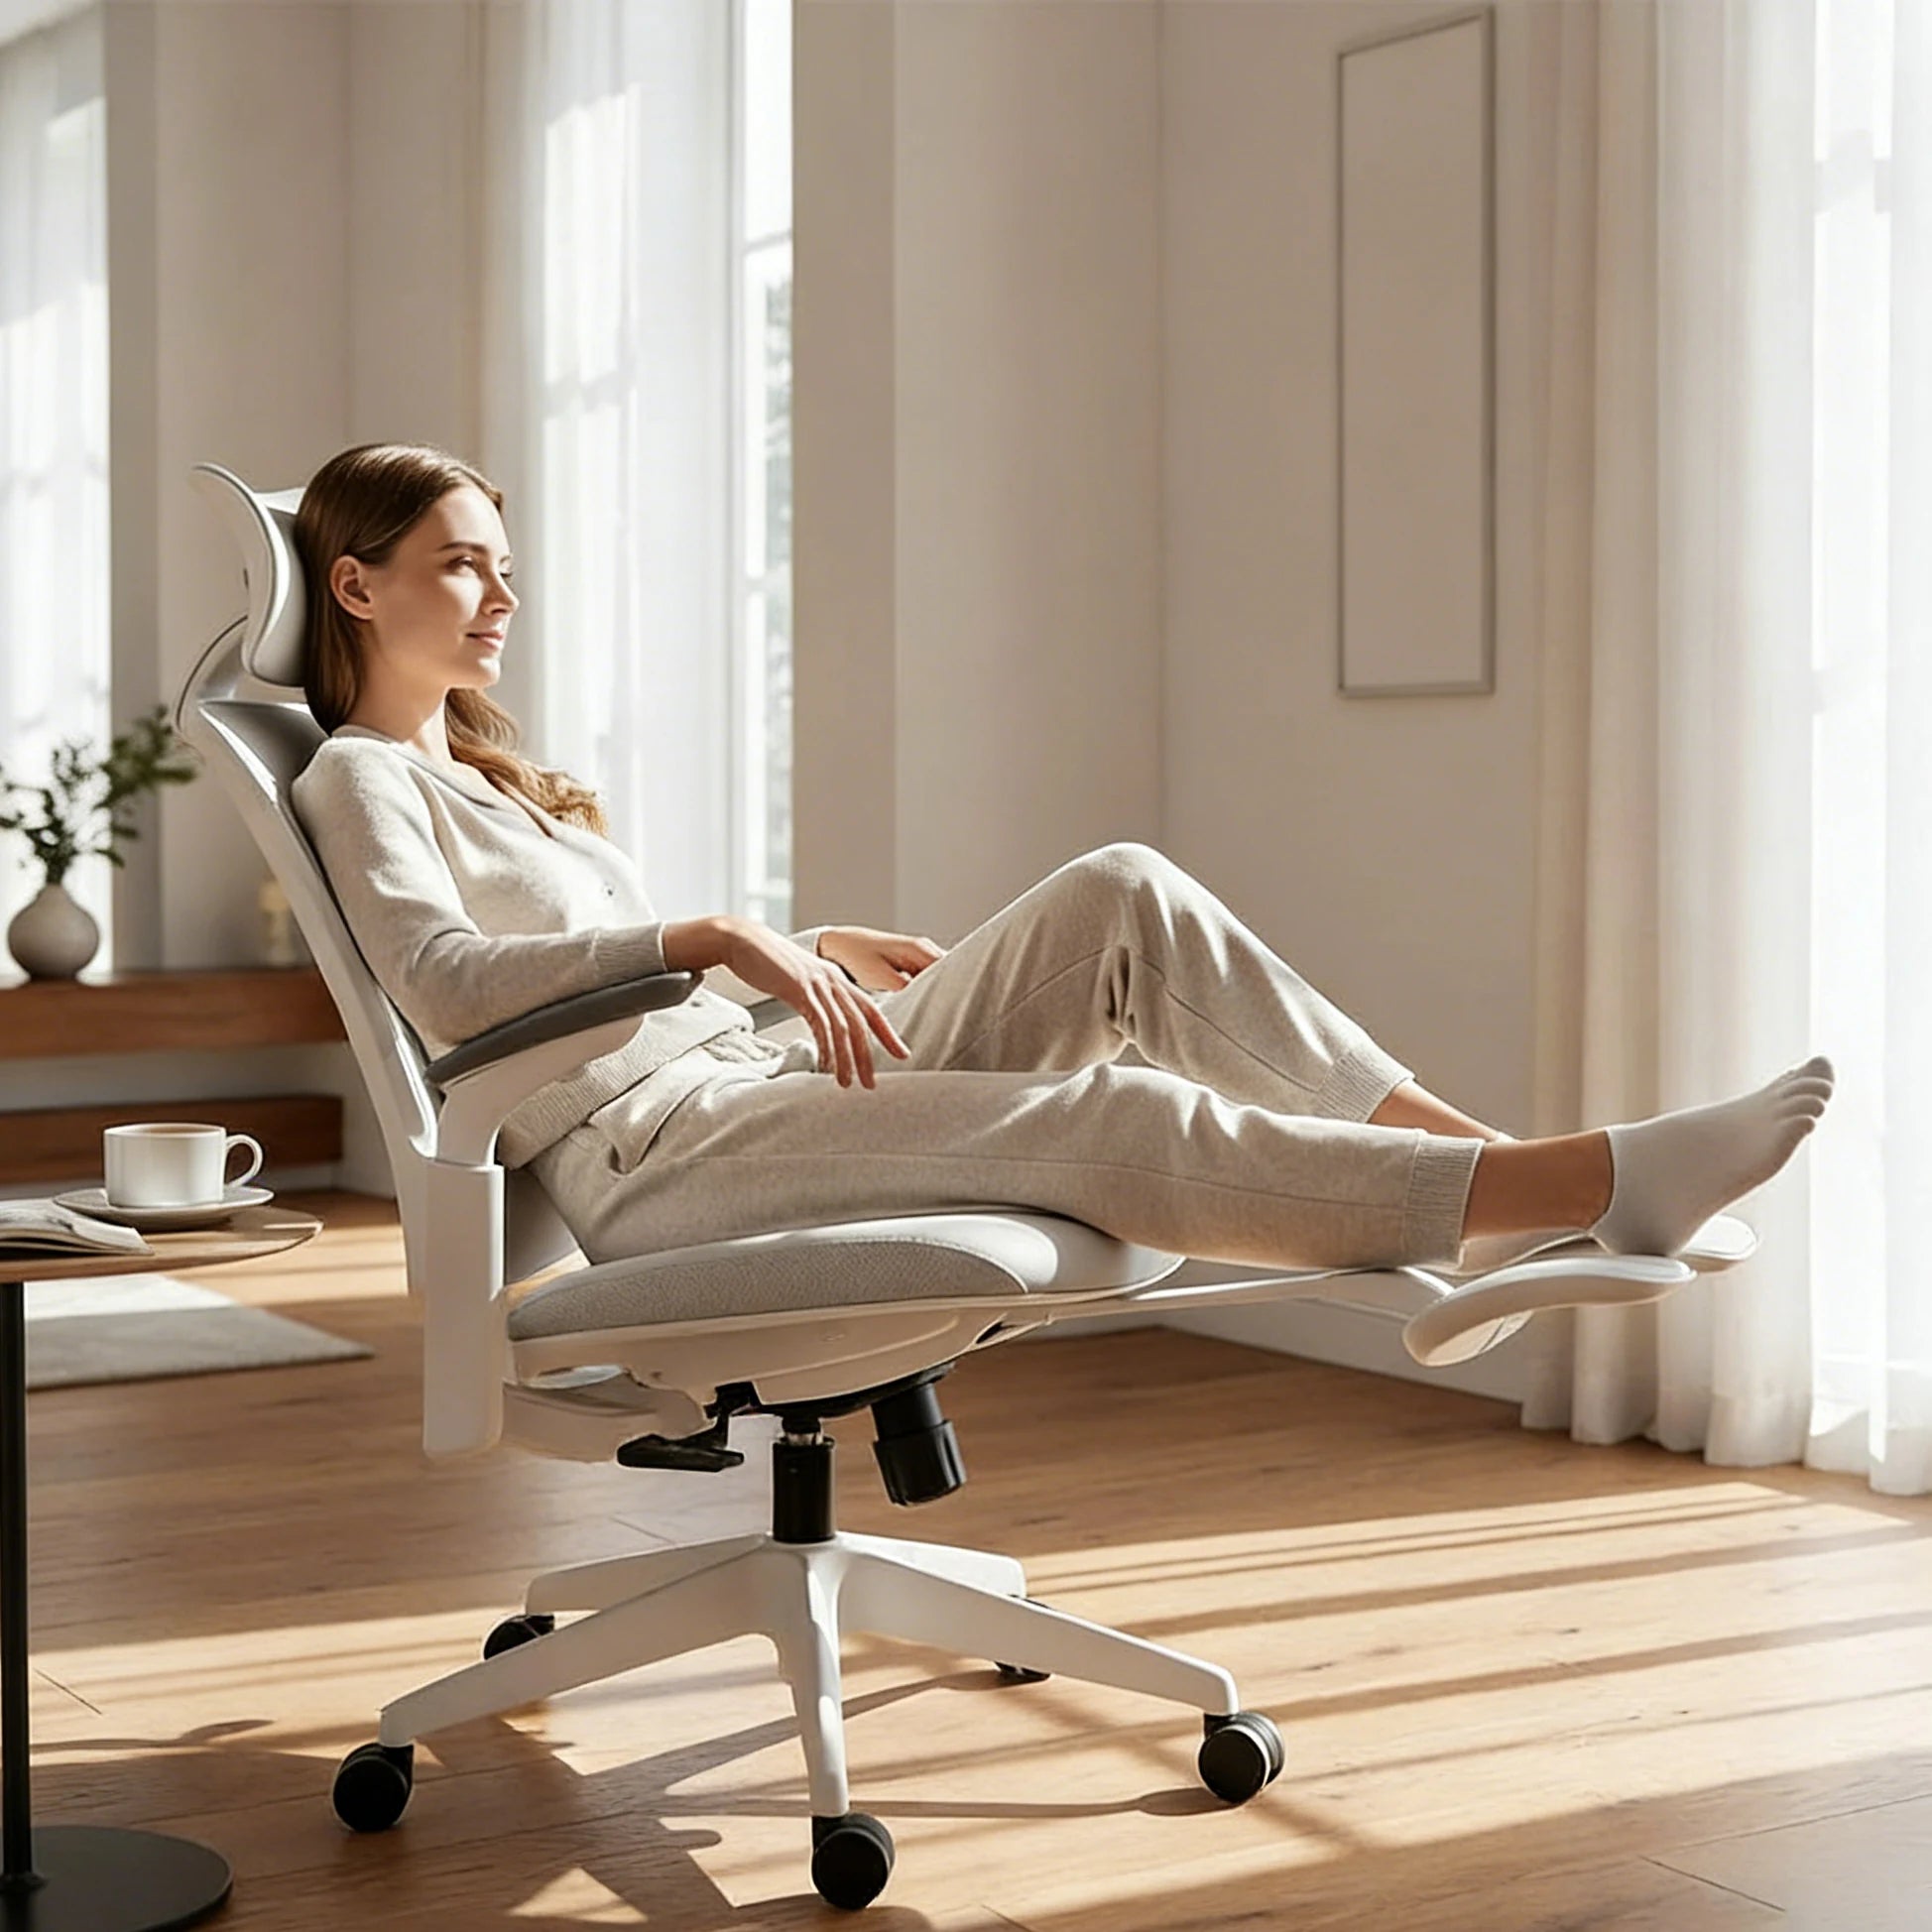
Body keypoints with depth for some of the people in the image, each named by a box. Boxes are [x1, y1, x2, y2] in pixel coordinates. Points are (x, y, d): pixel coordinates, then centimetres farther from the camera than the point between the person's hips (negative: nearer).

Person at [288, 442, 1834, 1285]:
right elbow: (445, 982, -20)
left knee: (1121, 896, -10)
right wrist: (713, 938, -27)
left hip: (759, 1084, 9)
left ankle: (1468, 1153, -17)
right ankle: (1599, 1184, -29)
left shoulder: (489, 772, 28)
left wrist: (818, 952, 16)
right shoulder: (358, 778, 1)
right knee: (1110, 1123, -26)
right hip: (649, 1157, -9)